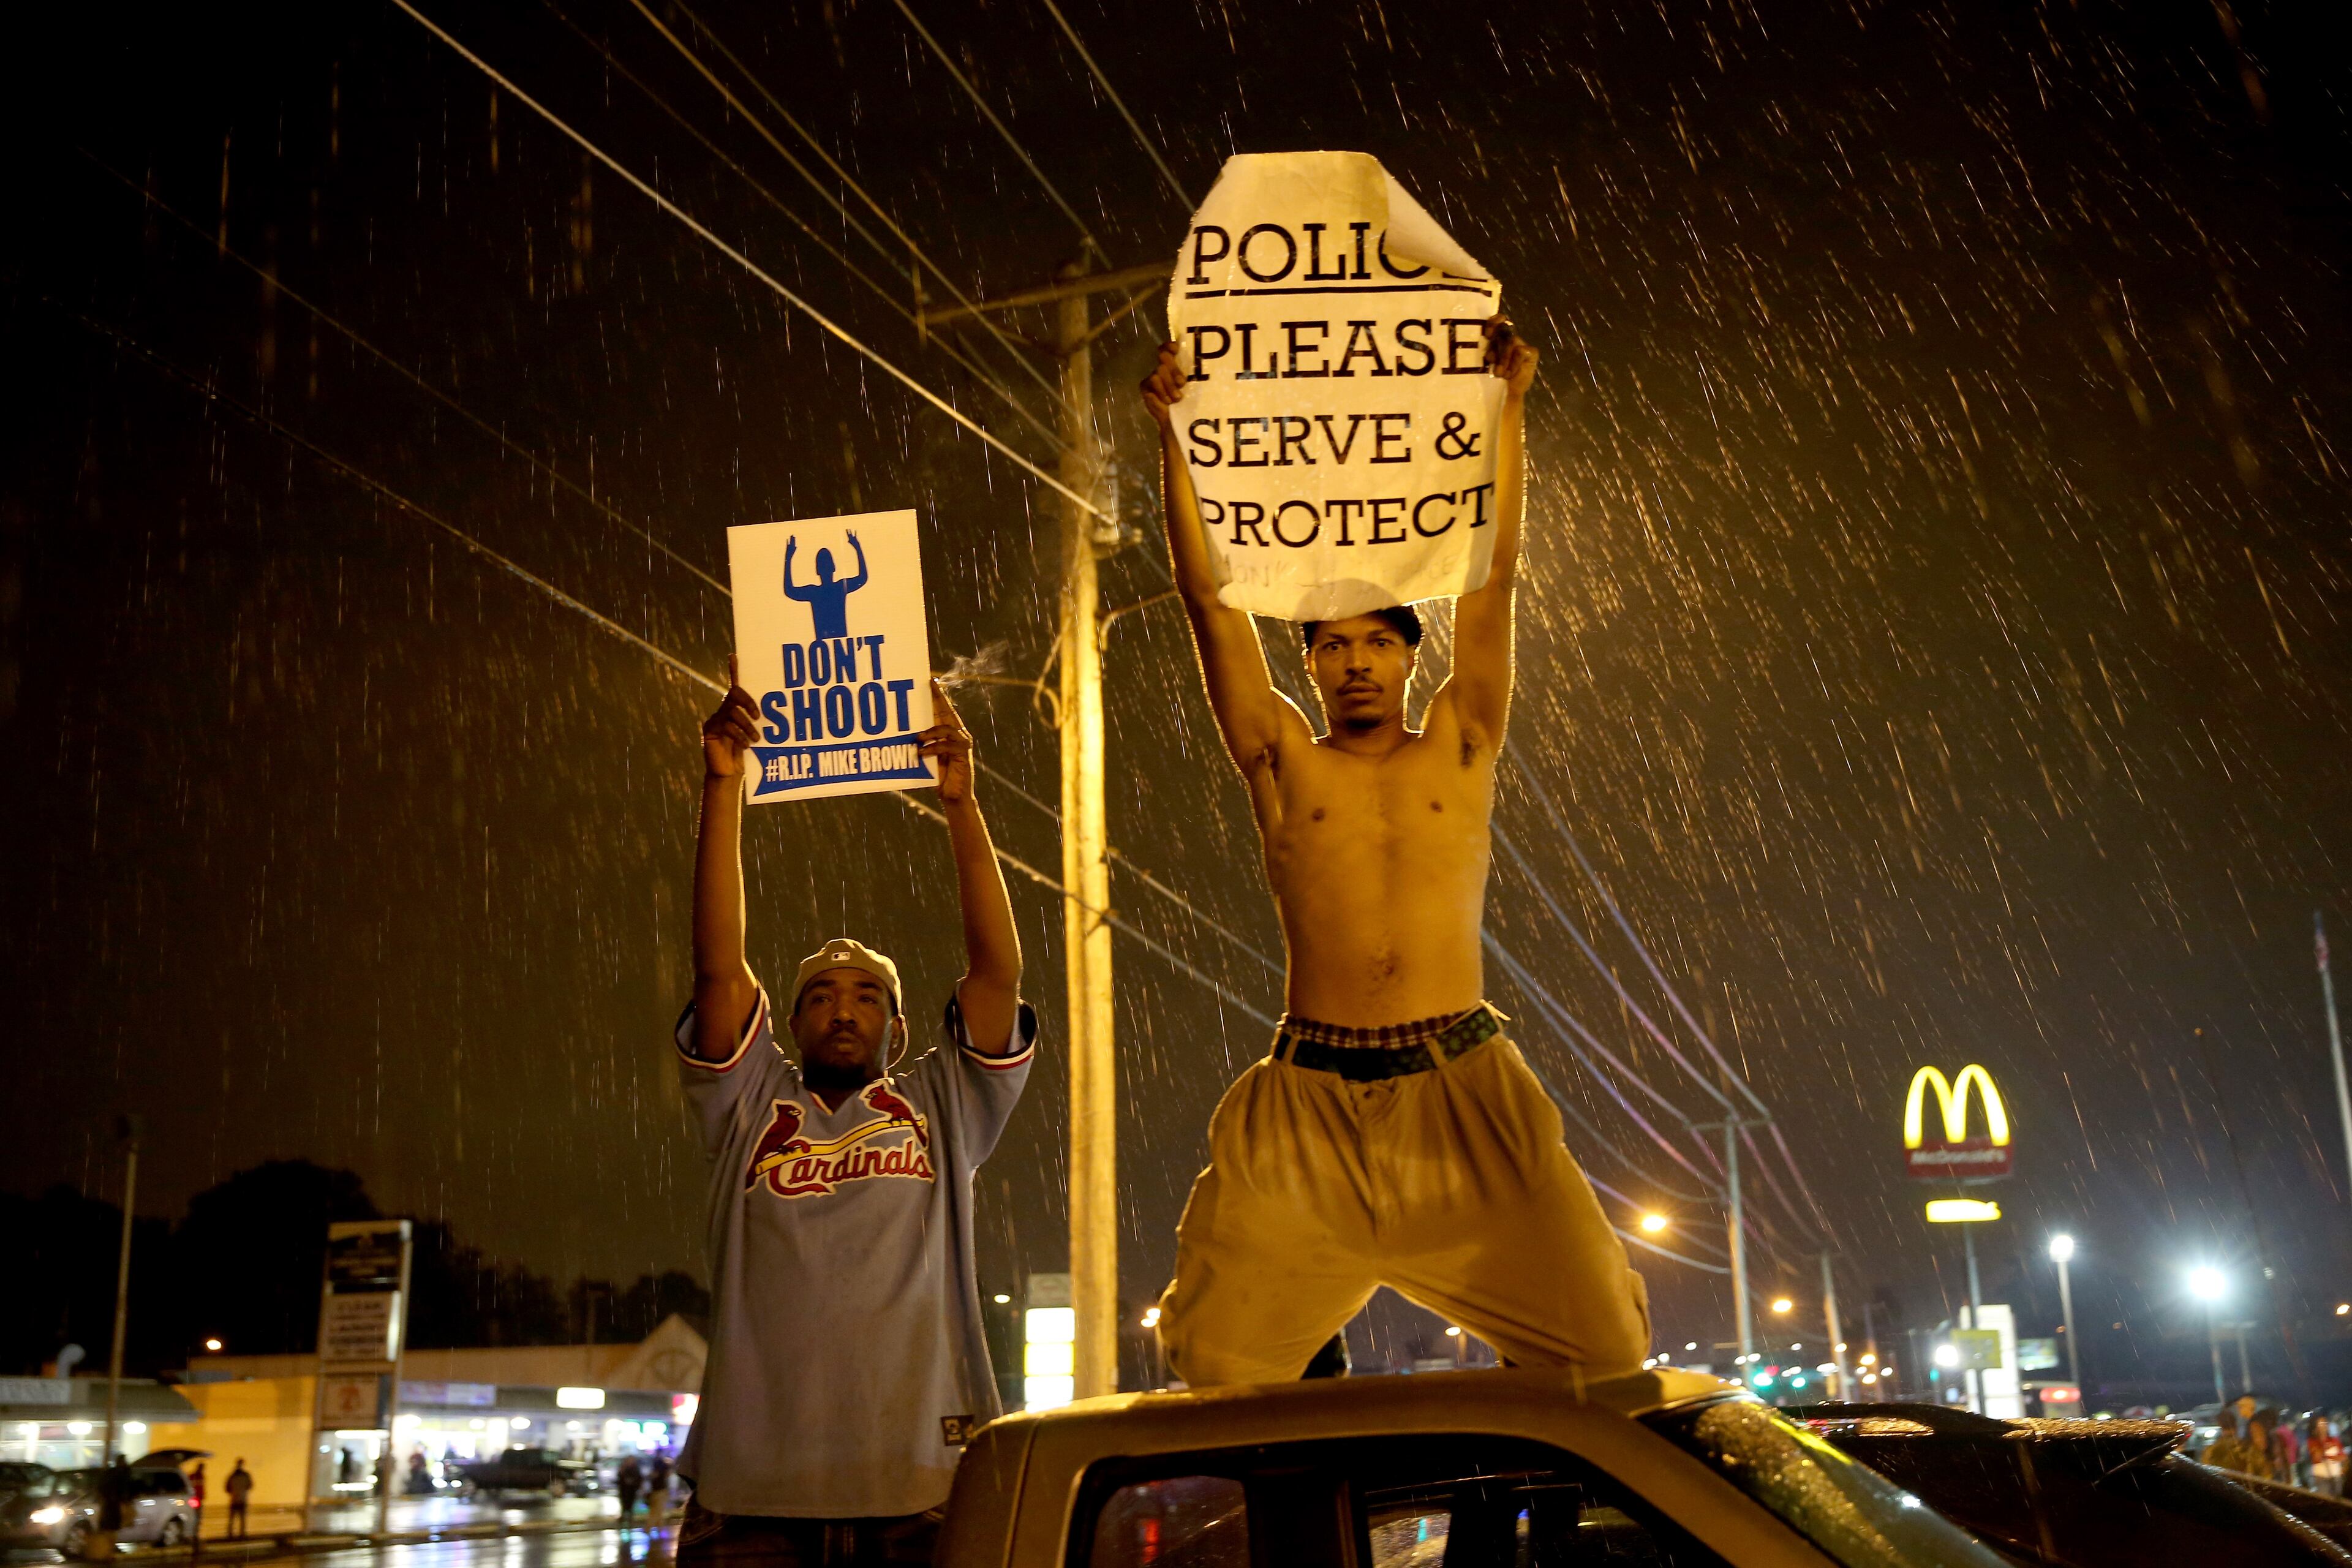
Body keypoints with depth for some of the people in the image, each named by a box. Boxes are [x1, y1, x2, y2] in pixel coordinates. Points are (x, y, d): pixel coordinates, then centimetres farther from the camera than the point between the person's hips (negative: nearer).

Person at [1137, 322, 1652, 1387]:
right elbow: (1209, 598, 6)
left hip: (1461, 1091, 0)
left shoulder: (1459, 751, 13)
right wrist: (1173, 438, 1)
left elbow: (1493, 576, 7)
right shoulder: (1283, 764, 11)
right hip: (1309, 1100, 0)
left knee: (1605, 1348, -8)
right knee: (1218, 1364, -9)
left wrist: (1506, 409, 4)